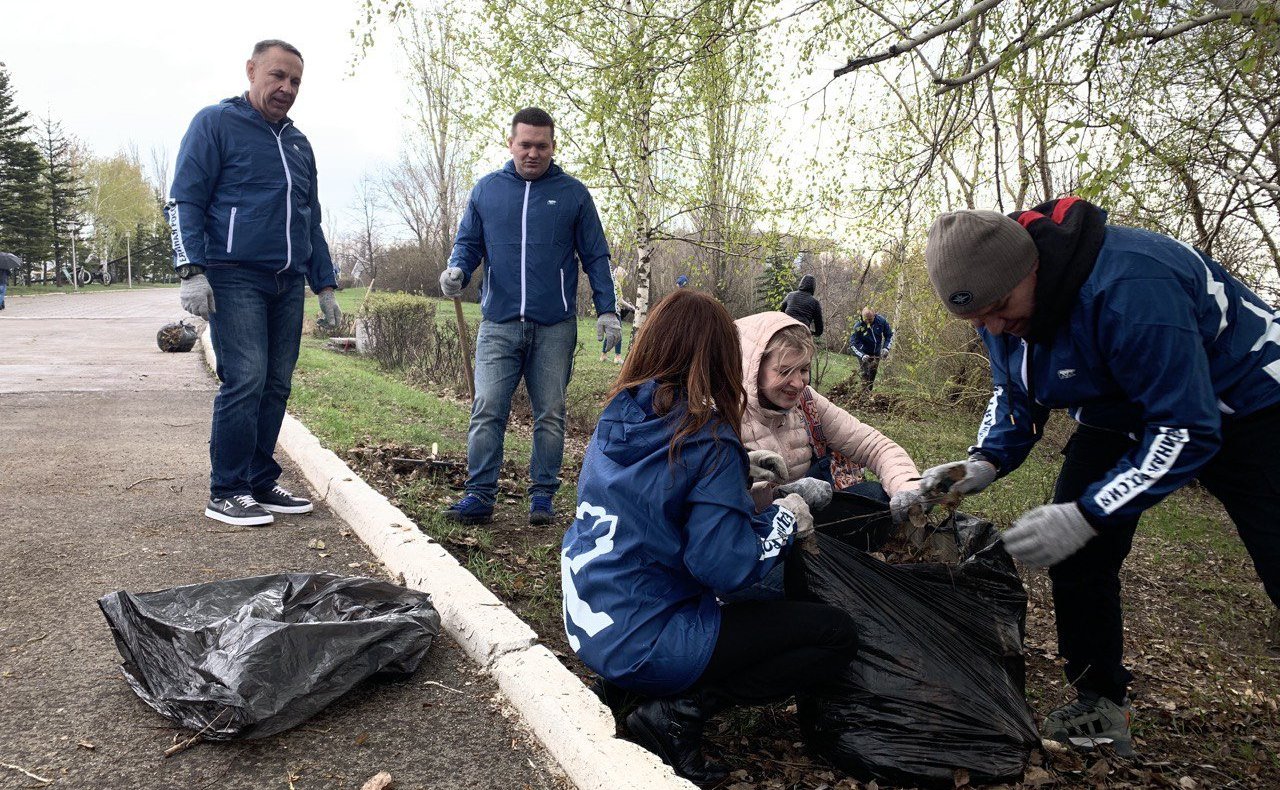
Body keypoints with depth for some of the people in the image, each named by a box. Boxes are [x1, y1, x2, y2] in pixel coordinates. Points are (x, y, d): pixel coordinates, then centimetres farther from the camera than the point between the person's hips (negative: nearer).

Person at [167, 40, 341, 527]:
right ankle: (226, 493, -3)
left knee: (276, 386, 6)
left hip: (288, 283, 7)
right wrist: (191, 271, -16)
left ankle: (261, 482, 15)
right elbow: (185, 200, -4)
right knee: (245, 381, -13)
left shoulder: (298, 143, 21)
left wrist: (325, 286, 19)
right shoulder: (215, 123, 2)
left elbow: (311, 222, 25)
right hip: (235, 277, -6)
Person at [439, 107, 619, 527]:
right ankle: (479, 496, 0)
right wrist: (457, 269, -10)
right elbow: (468, 242, 13)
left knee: (550, 415, 5)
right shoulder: (487, 189, 10)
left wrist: (607, 309, -2)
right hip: (499, 324, 1)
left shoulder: (573, 193, 6)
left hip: (555, 328, -1)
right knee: (487, 411, -5)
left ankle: (542, 495, 13)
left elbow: (595, 256, 7)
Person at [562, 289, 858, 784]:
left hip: (587, 623, 8)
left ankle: (628, 685, 13)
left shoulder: (616, 418, 2)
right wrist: (785, 519, -4)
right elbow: (728, 568, -21)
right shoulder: (708, 442, -19)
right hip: (642, 642, -8)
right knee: (836, 635, -1)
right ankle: (680, 712, -8)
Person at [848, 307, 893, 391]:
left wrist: (886, 348, -20)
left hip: (877, 353, 4)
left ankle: (869, 391, 28)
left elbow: (889, 335, -3)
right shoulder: (858, 326, -27)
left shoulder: (881, 321, -18)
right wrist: (862, 355, -33)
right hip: (864, 354, -4)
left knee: (873, 374, 14)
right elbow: (853, 343, -20)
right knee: (864, 375, -10)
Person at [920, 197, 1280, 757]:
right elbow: (1015, 395, 1)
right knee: (1078, 559, -4)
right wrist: (985, 464, -18)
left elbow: (1187, 429, -36)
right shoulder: (1000, 297, -14)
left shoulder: (1129, 286, -39)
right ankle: (1099, 706, 11)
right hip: (1123, 412, 7)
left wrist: (1085, 516, -39)